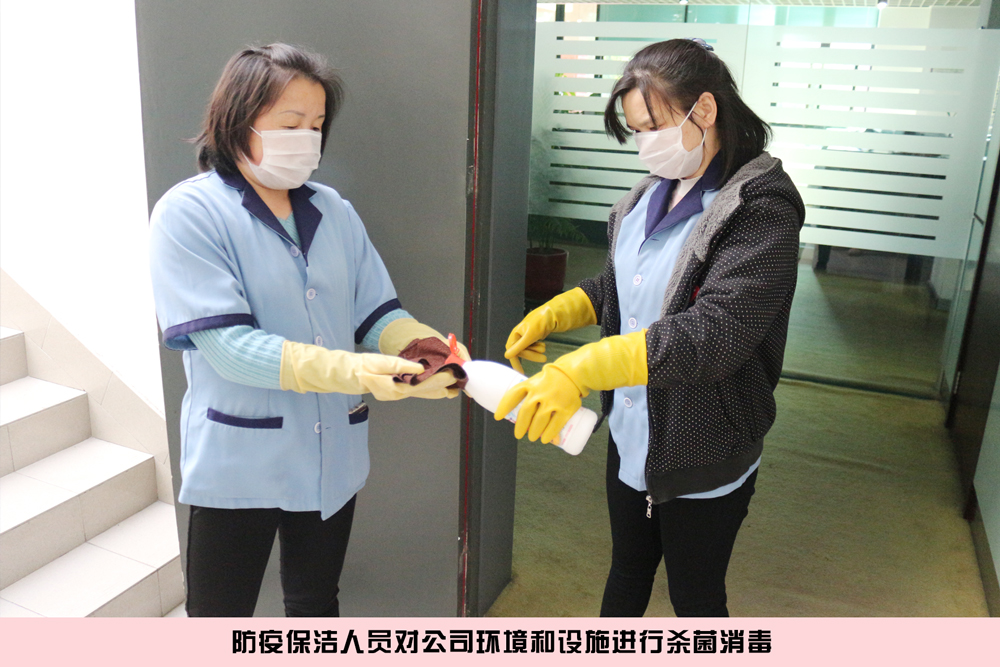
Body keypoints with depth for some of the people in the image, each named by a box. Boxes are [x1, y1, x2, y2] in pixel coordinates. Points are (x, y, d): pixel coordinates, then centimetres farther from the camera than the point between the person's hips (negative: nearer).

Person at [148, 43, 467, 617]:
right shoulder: (190, 214, -12)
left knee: (317, 605, 24)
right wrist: (350, 370, -32)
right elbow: (227, 344, -22)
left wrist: (422, 345, -20)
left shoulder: (334, 212, 5)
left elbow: (377, 312, 3)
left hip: (332, 457, 5)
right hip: (239, 463, -4)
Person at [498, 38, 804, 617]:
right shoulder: (656, 191, 2)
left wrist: (584, 369, -42)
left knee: (696, 597, 17)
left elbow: (716, 330, -34)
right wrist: (550, 316, -2)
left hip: (703, 459, -7)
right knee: (627, 570, 27)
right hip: (631, 437, 7)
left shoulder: (762, 209, -22)